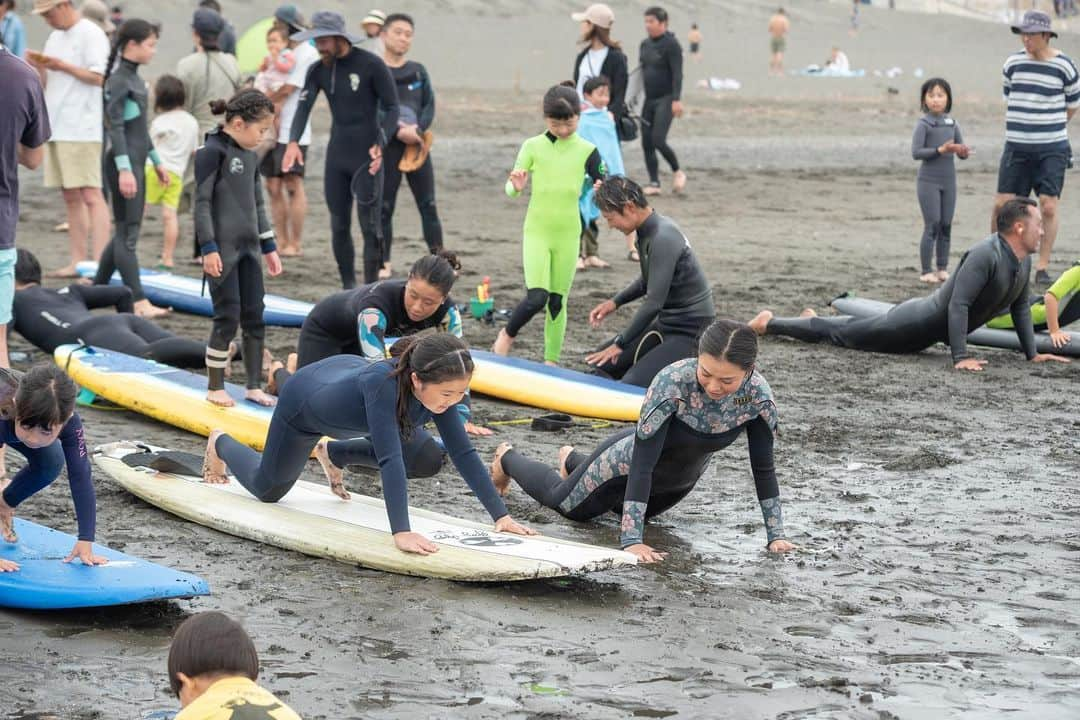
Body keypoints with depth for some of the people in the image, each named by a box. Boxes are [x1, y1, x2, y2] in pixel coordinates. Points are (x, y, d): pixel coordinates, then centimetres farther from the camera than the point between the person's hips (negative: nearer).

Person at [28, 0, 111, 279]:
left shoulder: (91, 34, -7)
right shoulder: (55, 37, 18)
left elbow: (99, 77, -14)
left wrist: (63, 66, -14)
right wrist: (39, 66, 2)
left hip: (83, 129, -8)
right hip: (58, 128, 8)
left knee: (91, 195, -11)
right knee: (70, 197, 9)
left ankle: (99, 264, -14)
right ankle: (78, 261, 13)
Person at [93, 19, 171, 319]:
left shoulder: (134, 77, 16)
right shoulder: (118, 80, -12)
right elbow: (115, 126, -17)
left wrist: (156, 161, 26)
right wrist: (124, 169, -23)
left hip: (136, 161, 10)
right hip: (123, 162, -10)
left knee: (126, 231, 13)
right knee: (128, 233, -9)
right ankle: (139, 302, -11)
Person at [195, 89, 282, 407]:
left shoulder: (250, 156, 14)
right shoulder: (212, 152, -11)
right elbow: (202, 202, -13)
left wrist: (269, 247, 20)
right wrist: (208, 248, -17)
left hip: (249, 247, 8)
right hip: (222, 248, -8)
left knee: (254, 317, 7)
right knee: (228, 318, -6)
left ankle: (253, 386, 15)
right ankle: (215, 387, 5)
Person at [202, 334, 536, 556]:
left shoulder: (438, 386, -30)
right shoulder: (382, 382, -48)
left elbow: (464, 453, -25)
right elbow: (390, 458, -52)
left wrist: (501, 515, -30)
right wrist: (401, 532, -59)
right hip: (304, 400, -5)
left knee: (428, 462, -2)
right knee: (267, 490, 13)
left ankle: (333, 453, 24)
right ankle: (220, 444, 47)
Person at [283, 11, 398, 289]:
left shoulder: (372, 65, -8)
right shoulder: (319, 70, 6)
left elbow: (391, 108, -7)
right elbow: (303, 106, -4)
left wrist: (381, 145, -22)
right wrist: (293, 142, -22)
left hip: (366, 158, -5)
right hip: (336, 157, 5)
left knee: (370, 226, -5)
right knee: (339, 226, 8)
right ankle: (348, 289, 19)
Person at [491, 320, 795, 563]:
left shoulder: (758, 396, -31)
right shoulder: (672, 383, -42)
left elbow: (763, 469, -20)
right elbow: (642, 463, -41)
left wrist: (776, 535, -21)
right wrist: (631, 540, -46)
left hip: (683, 477, 5)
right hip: (631, 460, -5)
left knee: (627, 507, 35)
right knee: (562, 502, 21)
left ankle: (572, 460, 62)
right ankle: (508, 458, 50)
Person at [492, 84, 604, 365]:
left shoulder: (587, 151, -1)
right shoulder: (533, 147, -3)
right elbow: (510, 189, -3)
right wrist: (516, 186, -27)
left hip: (568, 234, 2)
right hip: (537, 230, -2)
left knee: (558, 300, 6)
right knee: (537, 297, -14)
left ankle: (551, 360, 15)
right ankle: (507, 335, 13)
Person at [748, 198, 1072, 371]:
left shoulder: (1023, 260, -4)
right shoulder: (985, 256, -34)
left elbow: (1020, 307, 9)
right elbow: (958, 305, -37)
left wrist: (1032, 353, 4)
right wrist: (960, 358, -38)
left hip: (932, 329, 8)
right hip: (919, 325, -8)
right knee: (844, 334, 9)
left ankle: (814, 320, 52)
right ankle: (770, 323, 24)